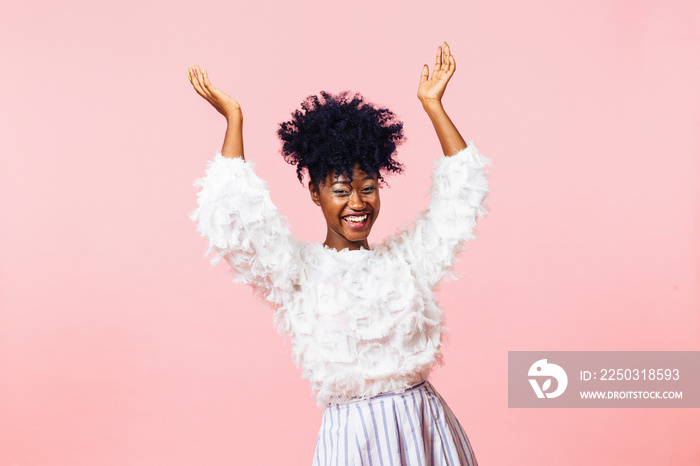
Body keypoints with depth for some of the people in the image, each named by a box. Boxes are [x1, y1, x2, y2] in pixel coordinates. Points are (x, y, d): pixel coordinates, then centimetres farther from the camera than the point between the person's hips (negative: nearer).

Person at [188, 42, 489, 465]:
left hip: (429, 426, 3)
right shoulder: (299, 271, 0)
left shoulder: (405, 257, 8)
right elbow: (230, 222, -12)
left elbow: (463, 191, 11)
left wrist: (432, 104, 12)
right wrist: (233, 118, -6)